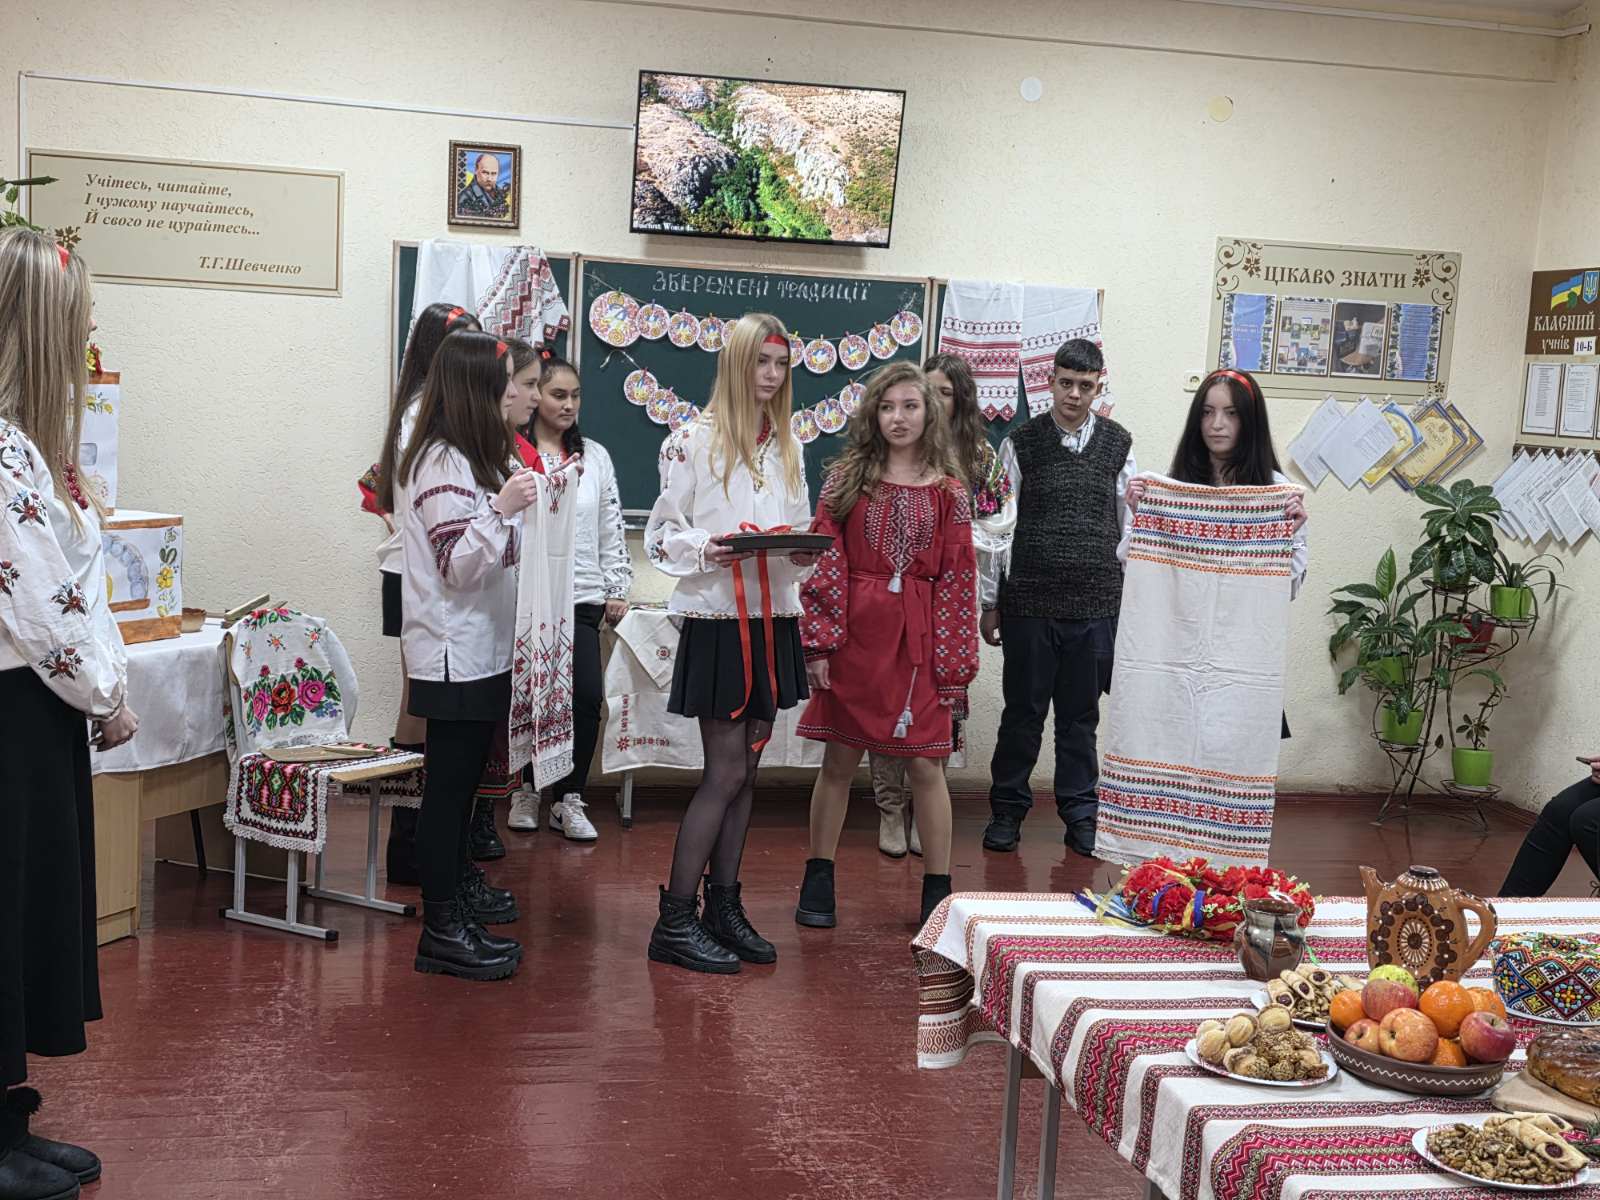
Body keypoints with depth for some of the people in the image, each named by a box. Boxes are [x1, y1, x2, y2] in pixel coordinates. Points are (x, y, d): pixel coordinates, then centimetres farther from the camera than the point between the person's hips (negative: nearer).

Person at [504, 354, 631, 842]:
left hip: (581, 597, 3)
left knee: (586, 695, -7)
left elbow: (611, 530, 14)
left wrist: (617, 588, 10)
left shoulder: (595, 456, 12)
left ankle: (569, 799, 7)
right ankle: (525, 791, 25)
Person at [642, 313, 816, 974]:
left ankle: (723, 907, 21)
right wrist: (705, 548, -24)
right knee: (726, 773, -5)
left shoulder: (788, 446, 12)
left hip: (774, 620, 6)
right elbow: (660, 534, -5)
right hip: (718, 620, -6)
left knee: (746, 771, 10)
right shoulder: (692, 440, -6)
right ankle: (674, 922, 4)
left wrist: (805, 552, -4)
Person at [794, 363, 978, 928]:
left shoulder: (949, 492, 4)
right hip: (853, 634, 1)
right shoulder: (847, 478, 5)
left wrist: (953, 663, -3)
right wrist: (819, 642, -7)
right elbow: (826, 563, 0)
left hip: (918, 641, 0)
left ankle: (937, 889, 17)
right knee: (839, 759, 8)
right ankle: (818, 882, 21)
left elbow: (958, 579, 2)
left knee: (925, 764, 3)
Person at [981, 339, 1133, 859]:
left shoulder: (1118, 445, 5)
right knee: (1023, 710, 6)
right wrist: (988, 602, 1)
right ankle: (1007, 810, 19)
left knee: (1082, 714, 9)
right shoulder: (1020, 444, 0)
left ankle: (1080, 813, 21)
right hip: (1029, 601, -1)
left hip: (1097, 605, 1)